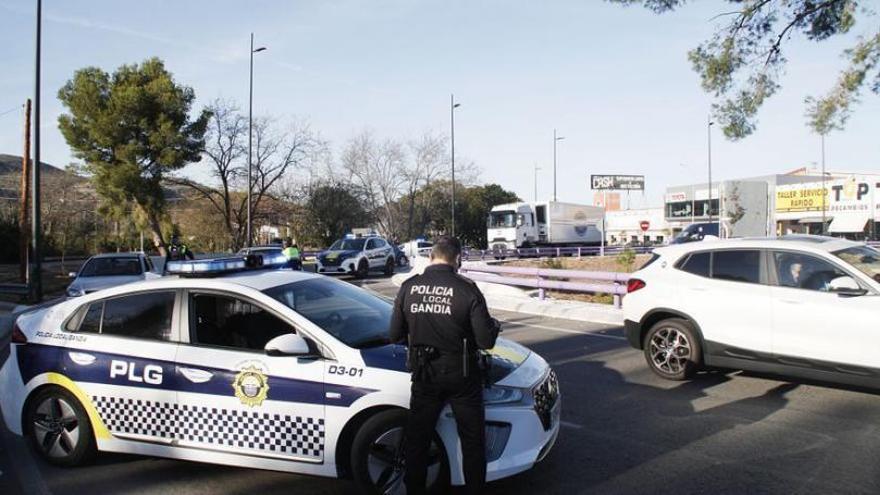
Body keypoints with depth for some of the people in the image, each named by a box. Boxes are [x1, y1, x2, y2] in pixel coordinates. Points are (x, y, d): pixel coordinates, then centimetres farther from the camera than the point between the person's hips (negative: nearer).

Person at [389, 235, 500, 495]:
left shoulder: (409, 288, -6)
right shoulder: (467, 289, -15)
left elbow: (395, 335, 0)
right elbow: (486, 340, -14)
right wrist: (494, 326, 8)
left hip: (424, 376, 3)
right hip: (461, 376, -2)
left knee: (416, 440, 18)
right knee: (472, 441, 15)